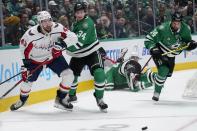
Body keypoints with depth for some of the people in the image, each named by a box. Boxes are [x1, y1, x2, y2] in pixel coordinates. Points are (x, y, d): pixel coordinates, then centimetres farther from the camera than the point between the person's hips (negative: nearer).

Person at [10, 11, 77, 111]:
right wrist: (26, 63, -6)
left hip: (54, 57, 1)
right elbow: (23, 45, -10)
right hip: (35, 59, -1)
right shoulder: (31, 34, -29)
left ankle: (61, 99, 6)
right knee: (27, 80, 4)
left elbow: (73, 37, -21)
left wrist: (63, 43, -41)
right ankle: (23, 99, 38)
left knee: (68, 75, -14)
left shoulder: (58, 28, -25)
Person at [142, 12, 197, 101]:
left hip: (170, 56, 7)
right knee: (163, 70, -24)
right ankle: (156, 93, -4)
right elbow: (148, 39, -25)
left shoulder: (185, 29, -17)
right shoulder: (163, 29, -30)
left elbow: (187, 44, -2)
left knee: (167, 74, 14)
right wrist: (153, 49, -40)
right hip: (159, 52, -6)